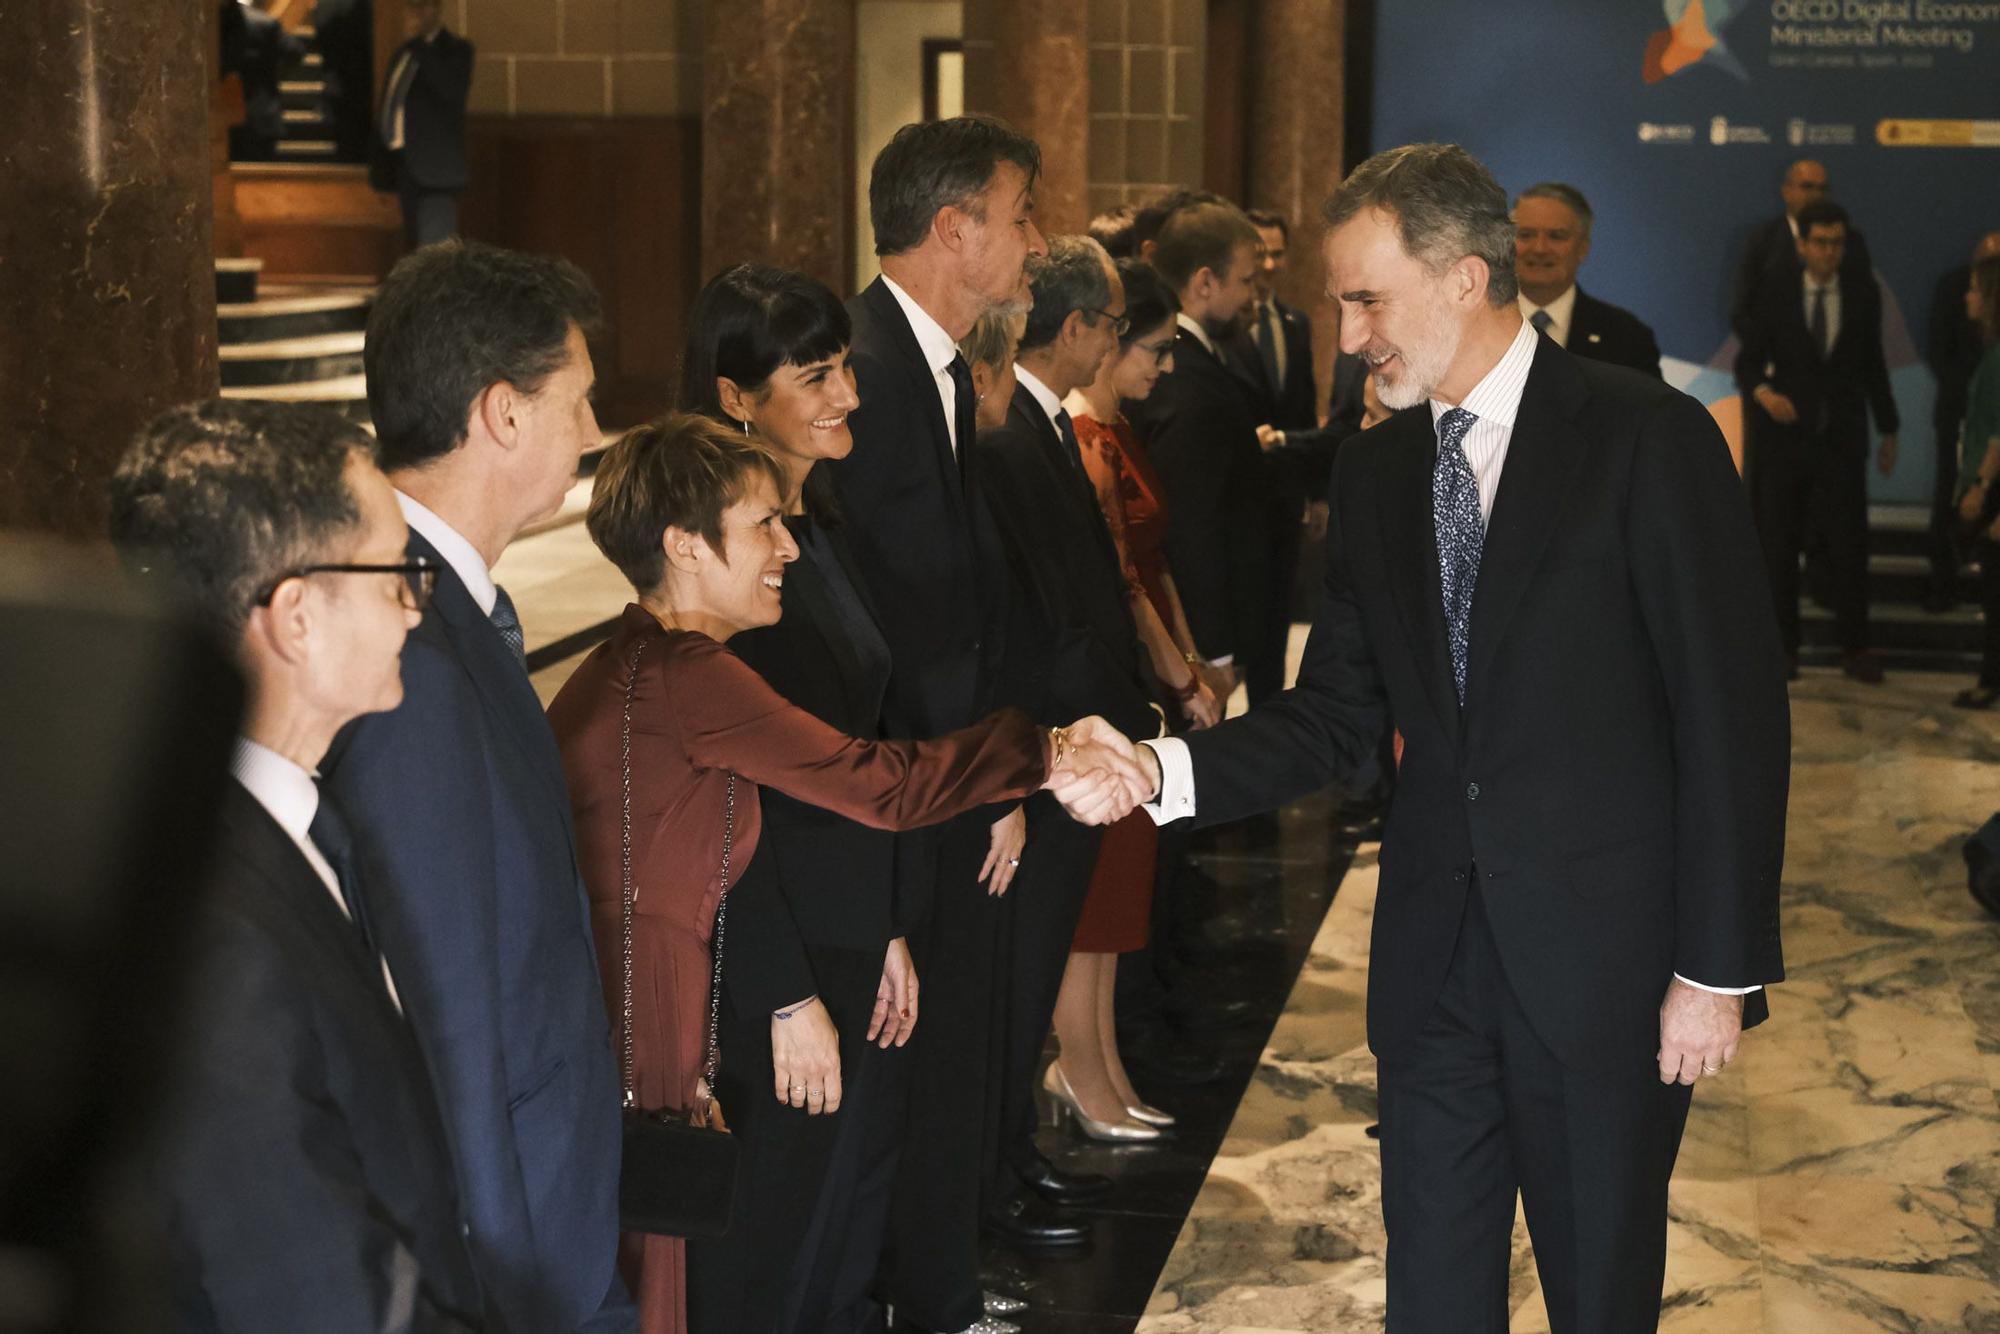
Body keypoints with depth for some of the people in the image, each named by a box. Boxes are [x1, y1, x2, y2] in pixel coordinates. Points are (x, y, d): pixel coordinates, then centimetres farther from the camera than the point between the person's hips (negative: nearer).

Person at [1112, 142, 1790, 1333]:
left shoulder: (1648, 439, -10)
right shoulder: (1377, 471, 8)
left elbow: (1734, 716, -11)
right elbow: (1338, 717, 7)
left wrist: (1719, 968, -13)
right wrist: (1164, 770, -10)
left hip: (1603, 953, -5)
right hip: (1434, 954, 5)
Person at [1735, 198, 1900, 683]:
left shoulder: (1863, 293, 2)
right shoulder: (1775, 294, -2)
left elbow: (1873, 363, 10)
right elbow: (1748, 360, -1)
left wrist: (1888, 430, 12)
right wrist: (1763, 392, -22)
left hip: (1842, 439, 0)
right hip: (1785, 437, 0)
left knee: (1848, 545, -2)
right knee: (1779, 546, 5)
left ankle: (1855, 647, 6)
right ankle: (1783, 644, 15)